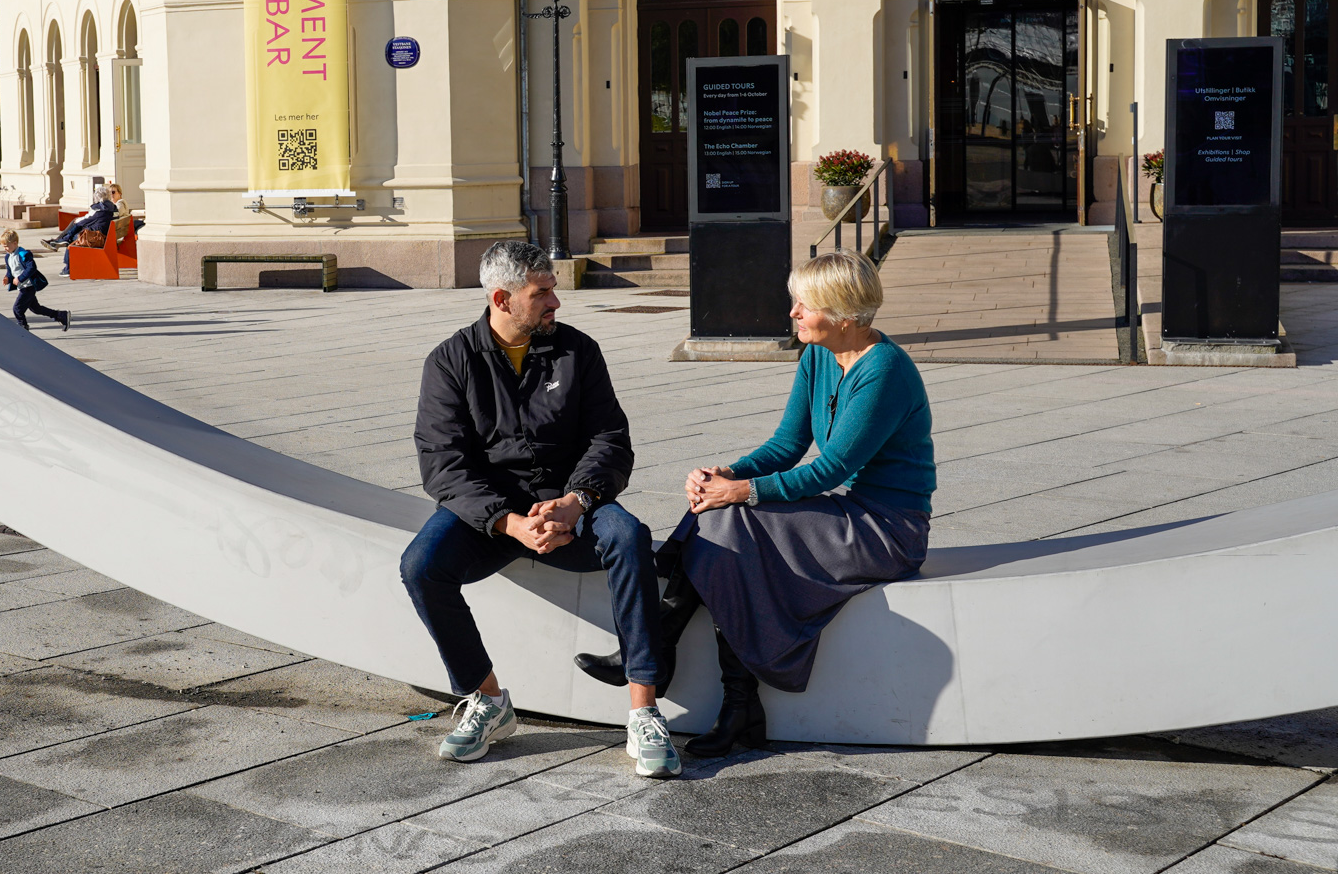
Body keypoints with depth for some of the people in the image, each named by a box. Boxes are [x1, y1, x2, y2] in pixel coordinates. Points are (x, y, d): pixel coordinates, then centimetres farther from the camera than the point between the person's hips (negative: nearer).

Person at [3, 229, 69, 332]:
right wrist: (8, 278, -2)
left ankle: (23, 329, 2)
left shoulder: (23, 254, -19)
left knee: (17, 308, -12)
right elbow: (9, 270, 20)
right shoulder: (8, 257, 10)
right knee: (35, 308, 16)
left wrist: (19, 279, -26)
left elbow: (32, 268, -25)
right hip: (22, 288, 10)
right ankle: (62, 316, 23)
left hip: (28, 287, -10)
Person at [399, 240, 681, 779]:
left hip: (566, 503, 1)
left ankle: (643, 714, -29)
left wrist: (575, 501, -20)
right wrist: (510, 522, -23)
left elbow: (610, 441, 2)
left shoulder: (577, 351, 8)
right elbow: (442, 466, -7)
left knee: (628, 535, -31)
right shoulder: (451, 362, 2)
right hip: (483, 510, 0)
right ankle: (487, 701, -7)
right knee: (420, 566, -29)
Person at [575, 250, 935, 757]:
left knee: (730, 523, -22)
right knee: (714, 511, -14)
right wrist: (725, 475, -10)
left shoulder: (884, 371, -19)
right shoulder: (817, 358, 8)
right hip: (847, 510, 8)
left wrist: (744, 491, -22)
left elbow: (829, 469, -20)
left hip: (890, 530, -8)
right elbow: (786, 446, 7)